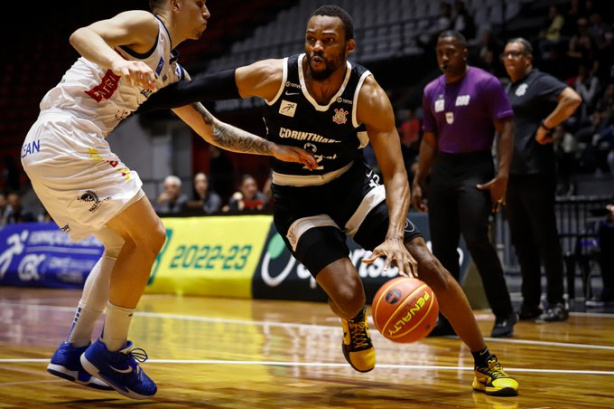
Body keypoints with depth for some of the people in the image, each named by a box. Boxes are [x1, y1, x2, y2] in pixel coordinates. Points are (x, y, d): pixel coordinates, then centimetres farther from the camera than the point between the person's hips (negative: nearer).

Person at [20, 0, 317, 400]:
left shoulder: (172, 74, 24)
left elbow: (213, 130, 30)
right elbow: (82, 35, -22)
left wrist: (274, 148, 25)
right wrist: (119, 62, -42)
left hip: (45, 150, 10)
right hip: (67, 137, -10)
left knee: (124, 244, 19)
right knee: (149, 237, -6)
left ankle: (73, 353, 16)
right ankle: (110, 353, 2)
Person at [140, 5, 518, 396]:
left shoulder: (368, 95, -23)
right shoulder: (274, 77, -23)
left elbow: (396, 173, -25)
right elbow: (207, 87, -10)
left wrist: (395, 236, -41)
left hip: (352, 184, 1)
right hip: (299, 200, -1)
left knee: (427, 265, -10)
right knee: (348, 296, -22)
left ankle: (485, 364, 7)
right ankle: (354, 324, 19)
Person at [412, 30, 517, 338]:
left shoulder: (486, 84, -8)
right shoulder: (431, 91, 11)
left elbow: (505, 129, -11)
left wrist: (502, 176, -21)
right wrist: (417, 182, 14)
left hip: (475, 169, -6)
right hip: (442, 169, 6)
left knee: (476, 241, -17)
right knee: (442, 247, 5)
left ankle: (504, 314, -5)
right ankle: (449, 318, 14)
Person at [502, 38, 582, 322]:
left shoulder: (540, 82, -7)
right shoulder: (507, 90, 18)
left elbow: (572, 100, -23)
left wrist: (545, 126, -18)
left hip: (535, 172, -9)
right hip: (511, 173, 9)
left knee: (545, 238, -4)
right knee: (521, 240, 10)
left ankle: (556, 303, 1)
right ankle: (530, 303, 16)